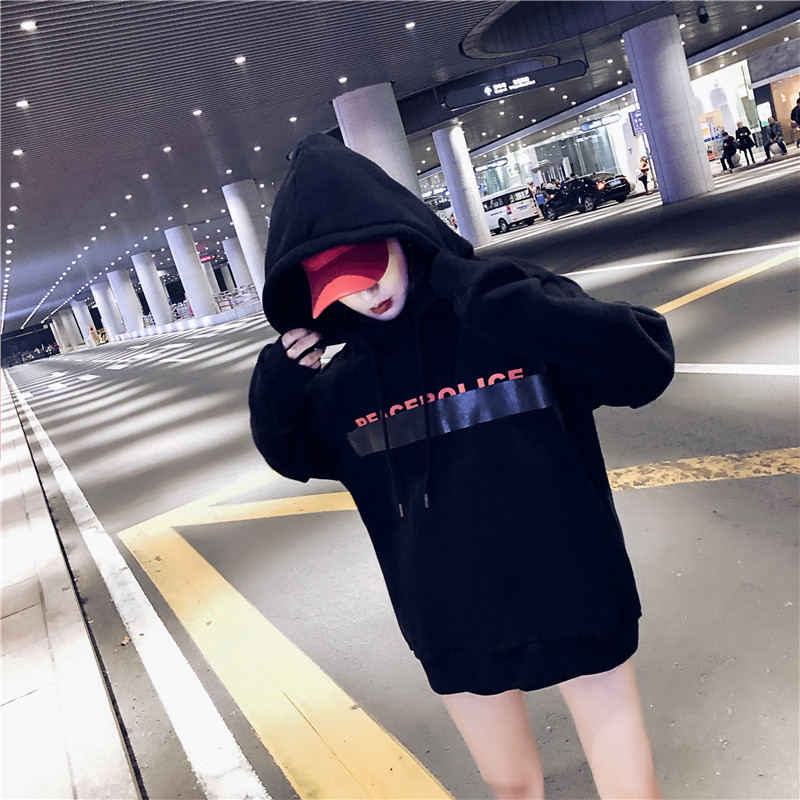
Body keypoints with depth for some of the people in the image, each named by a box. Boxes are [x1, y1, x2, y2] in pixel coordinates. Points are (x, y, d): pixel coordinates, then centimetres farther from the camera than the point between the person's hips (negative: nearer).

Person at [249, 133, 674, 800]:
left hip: (574, 602, -3)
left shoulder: (511, 317, -14)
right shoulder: (344, 383, -2)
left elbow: (647, 363, -26)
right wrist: (275, 389, -8)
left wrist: (485, 292, -29)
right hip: (454, 628, 4)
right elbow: (293, 454, 14)